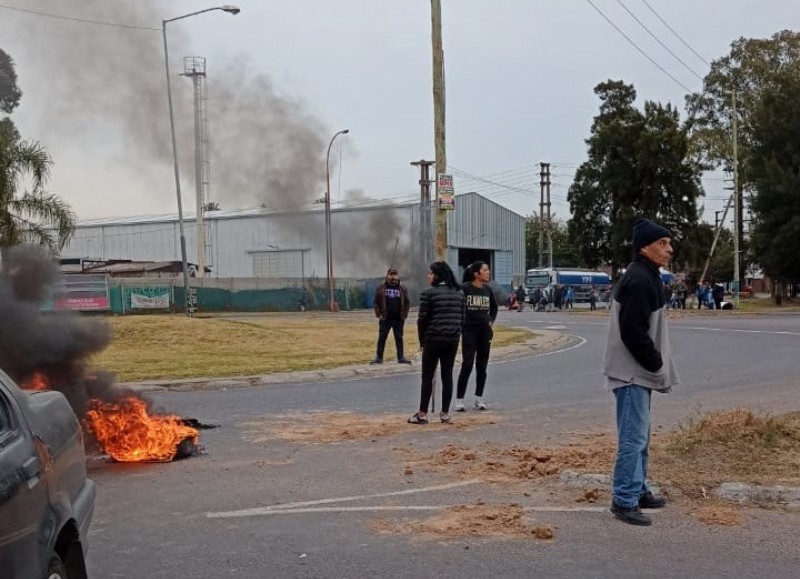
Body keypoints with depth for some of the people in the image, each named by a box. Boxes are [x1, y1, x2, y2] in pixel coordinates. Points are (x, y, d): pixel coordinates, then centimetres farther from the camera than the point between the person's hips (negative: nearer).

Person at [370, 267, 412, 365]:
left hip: (398, 319, 1)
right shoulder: (381, 288, 0)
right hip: (385, 319, -1)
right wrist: (379, 314, -5)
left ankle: (401, 357, 14)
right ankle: (379, 357, 8)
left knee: (399, 338, 8)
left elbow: (407, 303, 6)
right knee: (381, 338, 2)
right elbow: (376, 302, 3)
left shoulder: (402, 288, 3)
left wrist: (404, 315, -2)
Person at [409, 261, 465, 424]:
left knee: (427, 377, 3)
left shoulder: (428, 293, -10)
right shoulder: (458, 293, 8)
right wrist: (456, 334, 14)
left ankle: (423, 414, 6)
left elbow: (423, 319, -9)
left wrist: (422, 341, 2)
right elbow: (462, 318, 8)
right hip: (453, 340, 5)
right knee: (447, 375, 10)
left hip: (433, 340, -5)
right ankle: (445, 413, 12)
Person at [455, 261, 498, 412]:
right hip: (469, 330, -5)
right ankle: (459, 400, -2)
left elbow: (494, 307, 21)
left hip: (485, 330, 5)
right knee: (467, 365, -9)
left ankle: (479, 399, 19)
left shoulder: (488, 289, 6)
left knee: (482, 366, 9)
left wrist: (491, 321, 9)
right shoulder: (464, 288, -10)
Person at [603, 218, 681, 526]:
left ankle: (638, 491, 27)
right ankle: (624, 500, -2)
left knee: (640, 436, 17)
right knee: (633, 437, -7)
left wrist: (656, 366, 14)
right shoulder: (639, 280, -18)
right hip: (632, 372, -11)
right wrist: (657, 365, -15)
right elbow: (633, 332, -24)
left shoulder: (646, 277, 14)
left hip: (640, 371, 11)